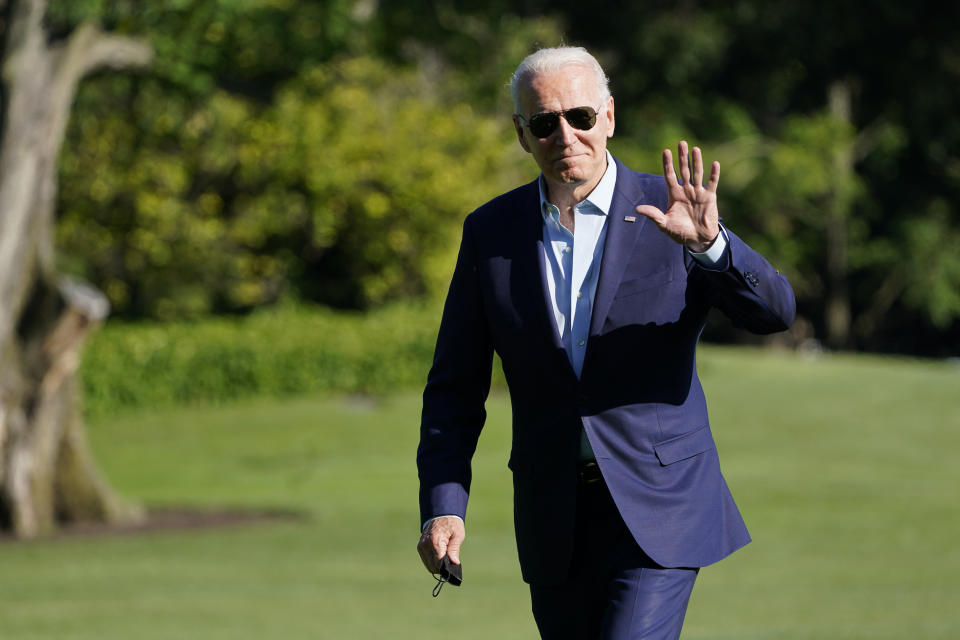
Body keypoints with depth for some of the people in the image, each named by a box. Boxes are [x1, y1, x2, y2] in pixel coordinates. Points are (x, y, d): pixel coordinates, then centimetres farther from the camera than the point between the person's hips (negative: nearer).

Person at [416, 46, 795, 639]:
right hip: (556, 521, 3)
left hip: (659, 506, -3)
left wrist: (708, 243, -32)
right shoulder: (491, 231, 4)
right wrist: (443, 506, -5)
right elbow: (455, 388, 7)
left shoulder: (668, 213, -3)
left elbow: (774, 312, -13)